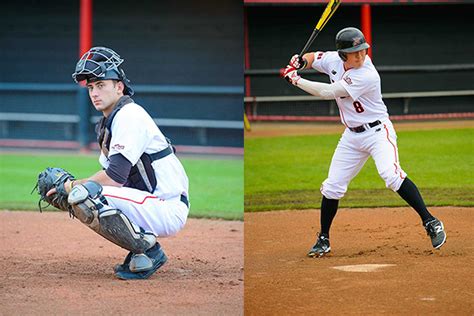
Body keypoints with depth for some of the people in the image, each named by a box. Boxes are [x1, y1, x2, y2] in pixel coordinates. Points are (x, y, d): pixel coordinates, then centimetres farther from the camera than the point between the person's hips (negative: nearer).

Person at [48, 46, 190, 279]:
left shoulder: (129, 116, -14)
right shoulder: (109, 122, 17)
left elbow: (115, 177, -20)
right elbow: (111, 173, 19)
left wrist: (72, 187, -7)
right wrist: (70, 189, 3)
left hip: (169, 210, -10)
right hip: (152, 206, 10)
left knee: (84, 196, -24)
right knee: (78, 194, 19)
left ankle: (148, 251, -13)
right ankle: (143, 245, 11)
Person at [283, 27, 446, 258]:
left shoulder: (367, 76, -26)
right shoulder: (333, 60, -4)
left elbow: (328, 92, -26)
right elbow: (312, 58, 16)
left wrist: (296, 80, -18)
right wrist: (300, 62, -9)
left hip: (378, 132, -7)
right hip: (352, 136, 7)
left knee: (392, 175, -29)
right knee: (332, 187, 6)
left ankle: (430, 222, -24)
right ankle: (323, 240, 22)